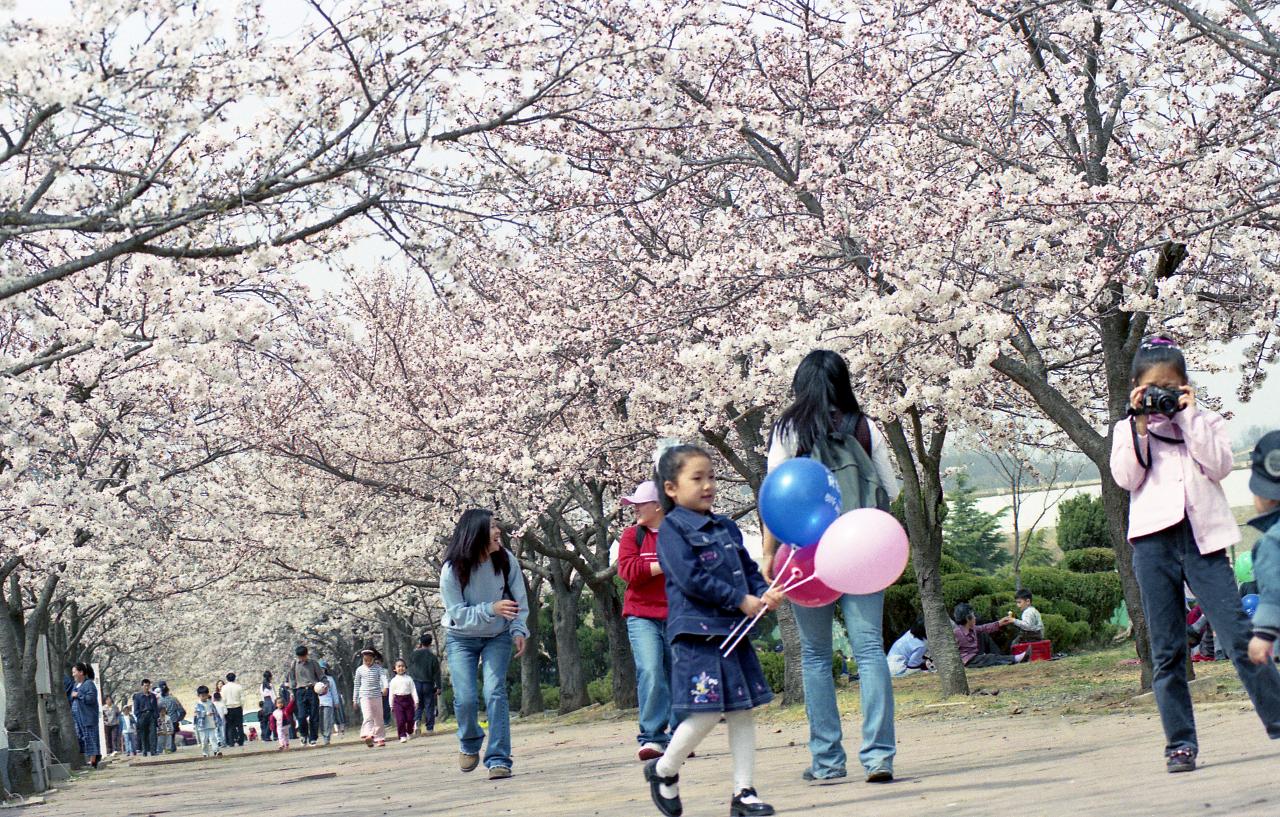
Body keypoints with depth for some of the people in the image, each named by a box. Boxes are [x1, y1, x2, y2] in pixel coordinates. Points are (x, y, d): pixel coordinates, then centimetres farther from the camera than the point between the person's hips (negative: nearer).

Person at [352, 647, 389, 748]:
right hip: (364, 696, -1)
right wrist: (355, 699, 14)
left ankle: (380, 738, 17)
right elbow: (356, 685, 13)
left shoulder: (378, 668, 1)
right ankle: (368, 736, -32)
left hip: (377, 696, 1)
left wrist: (385, 687, -35)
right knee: (368, 717, -17)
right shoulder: (360, 670, 5)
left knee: (379, 719, 8)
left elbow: (383, 677, -15)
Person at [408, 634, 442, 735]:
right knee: (429, 706, 3)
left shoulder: (414, 654, -1)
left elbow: (410, 668, 11)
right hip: (428, 684, -1)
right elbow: (437, 673, -2)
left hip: (416, 682, 1)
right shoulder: (432, 657, -4)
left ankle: (416, 719, -14)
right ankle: (430, 728, 2)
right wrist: (438, 687, 1)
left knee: (418, 704, 12)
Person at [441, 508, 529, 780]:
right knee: (465, 698, -10)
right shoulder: (452, 570, -23)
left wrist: (519, 630, -21)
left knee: (495, 692, -16)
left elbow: (519, 600, -6)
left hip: (497, 637, 1)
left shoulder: (506, 560, -16)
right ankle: (470, 745, 22)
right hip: (461, 638, -1)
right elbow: (458, 614, -24)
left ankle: (499, 760, -13)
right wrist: (492, 609, -38)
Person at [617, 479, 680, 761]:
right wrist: (665, 565, -10)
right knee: (650, 673, -14)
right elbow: (627, 570, -4)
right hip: (642, 616, -1)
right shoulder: (632, 535, 9)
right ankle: (652, 738, -11)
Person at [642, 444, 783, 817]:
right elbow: (691, 578, -15)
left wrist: (764, 593, -4)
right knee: (707, 712, -9)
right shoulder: (671, 529, -6)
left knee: (743, 710, 5)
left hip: (734, 631, 7)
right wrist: (741, 601, -12)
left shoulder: (726, 527, 17)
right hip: (697, 633, -7)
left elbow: (748, 568, 19)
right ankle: (664, 770, 15)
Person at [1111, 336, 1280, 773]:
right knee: (1166, 650, 1)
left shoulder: (1205, 421, 15)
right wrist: (1140, 424, -4)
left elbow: (1220, 465, -3)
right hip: (1153, 537, 1)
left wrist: (1188, 416, -2)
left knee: (1240, 636, -9)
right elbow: (1125, 478, -1)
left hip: (1202, 536, -1)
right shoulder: (1128, 429, 14)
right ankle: (1180, 742, 6)